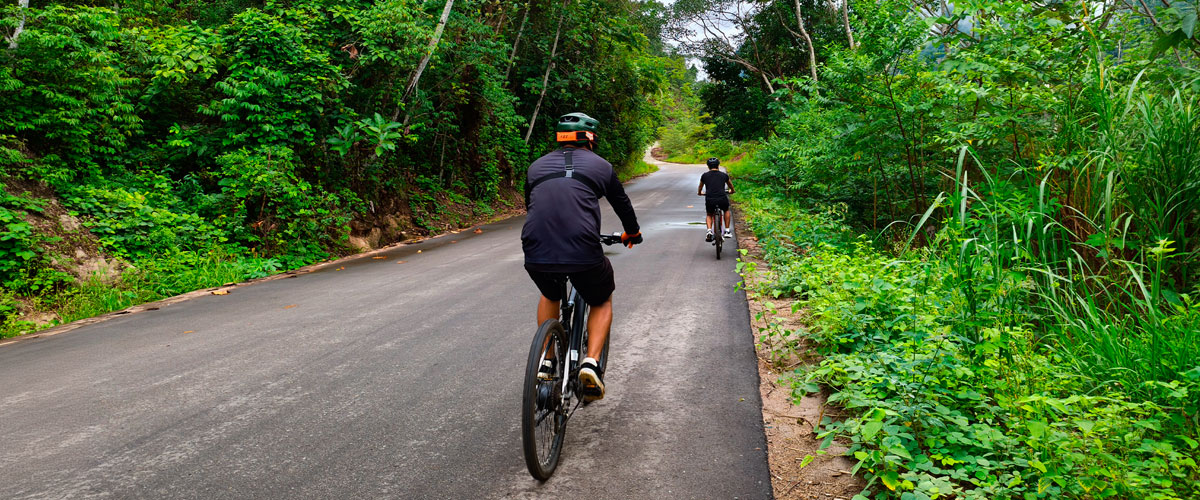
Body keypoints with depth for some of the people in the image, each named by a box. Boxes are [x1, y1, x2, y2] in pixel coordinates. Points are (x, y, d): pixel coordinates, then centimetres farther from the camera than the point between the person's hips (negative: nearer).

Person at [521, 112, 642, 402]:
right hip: (583, 254, -3)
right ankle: (591, 363, 7)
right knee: (602, 302, 26)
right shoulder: (600, 165, 12)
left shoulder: (537, 166, 20)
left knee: (549, 297, 36)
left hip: (536, 254, 3)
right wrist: (632, 233, 46)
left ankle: (545, 361, 26)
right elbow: (622, 203, 25)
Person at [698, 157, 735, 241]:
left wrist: (699, 193, 53)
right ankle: (727, 231, 28)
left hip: (709, 200, 0)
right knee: (726, 210, 32)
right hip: (722, 200, 0)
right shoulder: (724, 175, 14)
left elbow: (700, 187, 31)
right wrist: (732, 191, 57)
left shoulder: (704, 175, 12)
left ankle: (709, 231, 3)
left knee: (709, 215, 27)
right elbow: (730, 185, 35)